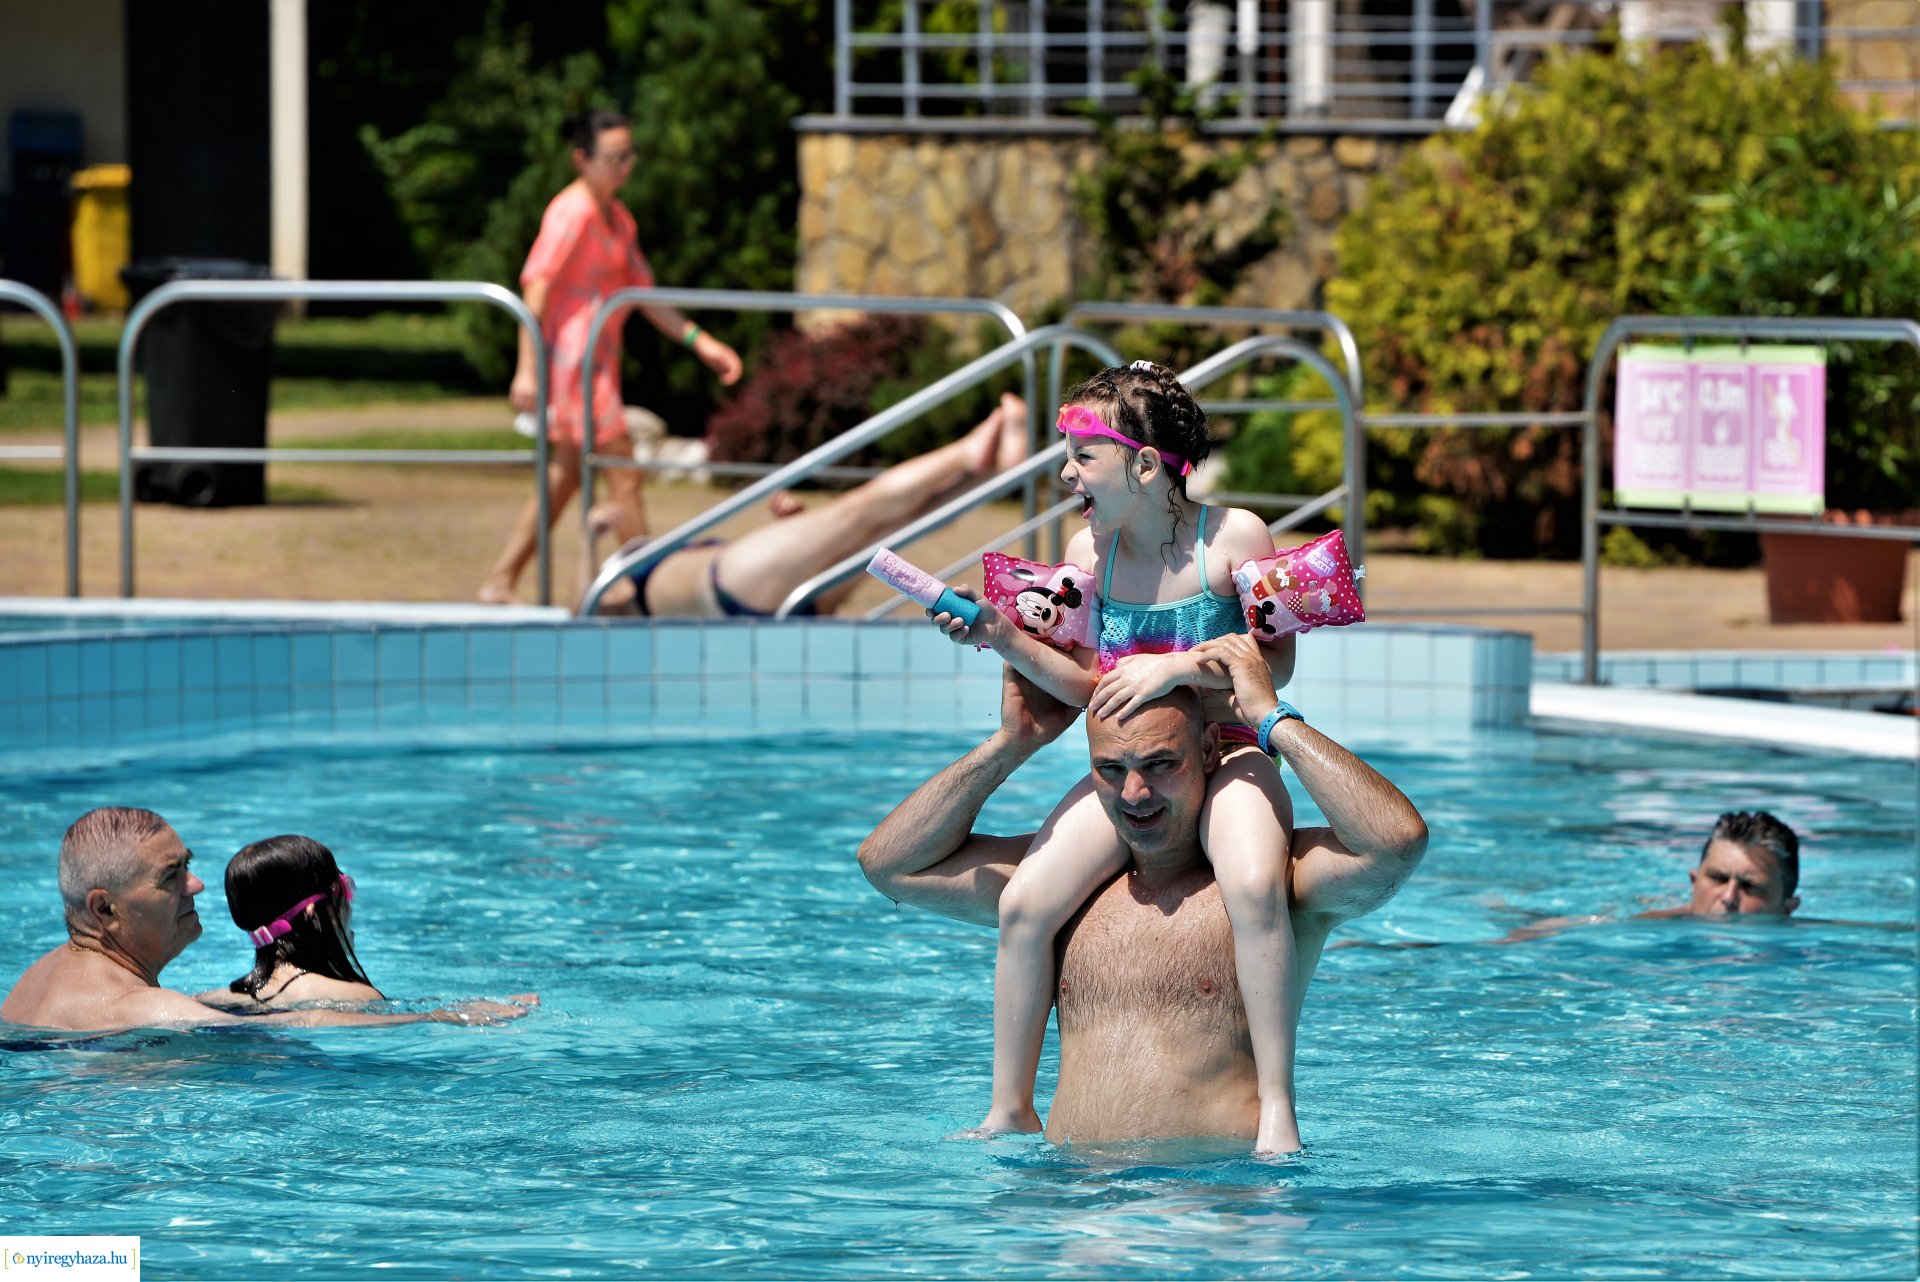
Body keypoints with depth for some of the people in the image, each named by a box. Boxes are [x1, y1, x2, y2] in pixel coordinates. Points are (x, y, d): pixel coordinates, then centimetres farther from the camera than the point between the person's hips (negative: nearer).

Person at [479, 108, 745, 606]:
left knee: (563, 480, 13)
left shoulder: (618, 218, 15)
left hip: (599, 361, 10)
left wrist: (698, 341, 12)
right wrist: (528, 368, -24)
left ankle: (498, 584, 17)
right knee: (624, 478, -7)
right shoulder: (573, 211, -13)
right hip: (573, 356, -10)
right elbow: (536, 285, -18)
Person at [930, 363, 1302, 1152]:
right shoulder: (1089, 552, 3)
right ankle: (1010, 1113, 1)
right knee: (1024, 904, -15)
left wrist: (1176, 666, -24)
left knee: (1254, 887, -35)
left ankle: (1276, 1108, -27)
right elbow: (1092, 688, 6)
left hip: (1228, 757, -4)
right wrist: (1008, 643, -8)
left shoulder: (1232, 537, -10)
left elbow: (1277, 662, -10)